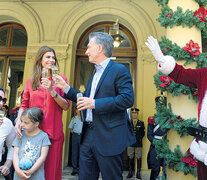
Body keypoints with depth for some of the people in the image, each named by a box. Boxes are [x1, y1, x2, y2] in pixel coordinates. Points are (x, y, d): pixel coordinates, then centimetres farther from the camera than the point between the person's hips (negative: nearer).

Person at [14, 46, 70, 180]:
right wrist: (18, 120, -8)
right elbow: (24, 105, 10)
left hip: (53, 133, -1)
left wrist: (52, 91, -16)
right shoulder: (31, 81, 10)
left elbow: (66, 106, -3)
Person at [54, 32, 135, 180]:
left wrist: (95, 103, -21)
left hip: (109, 138, -8)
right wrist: (66, 88, 17)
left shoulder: (119, 70, -8)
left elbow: (127, 99, -20)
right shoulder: (95, 74, 20)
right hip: (89, 135, 8)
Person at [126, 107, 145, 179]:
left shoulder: (141, 123, 5)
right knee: (130, 158, 5)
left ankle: (138, 173, 10)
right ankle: (130, 172, 14)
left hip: (138, 144, 0)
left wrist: (139, 139, 6)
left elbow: (143, 133, 11)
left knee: (139, 158, 1)